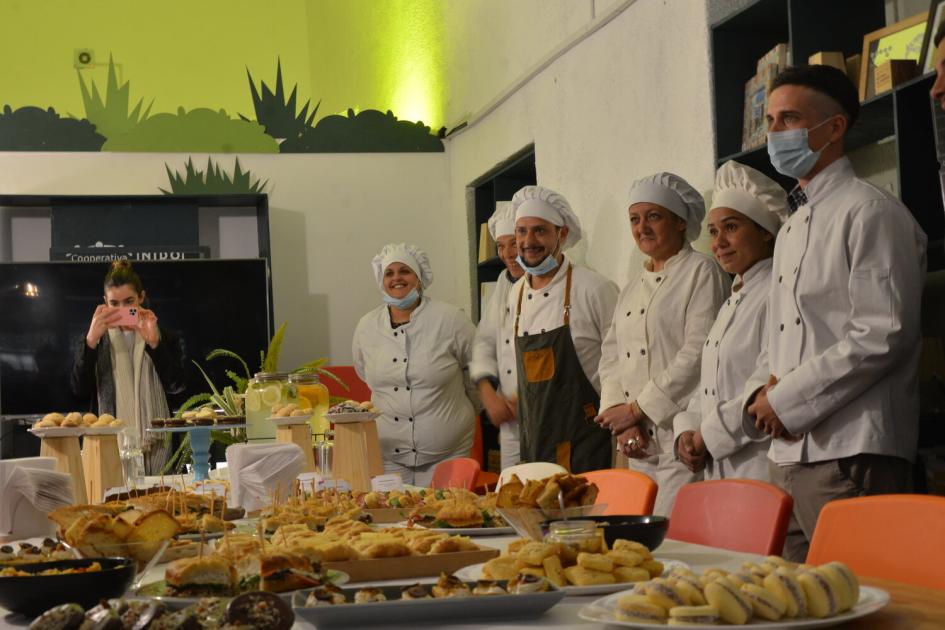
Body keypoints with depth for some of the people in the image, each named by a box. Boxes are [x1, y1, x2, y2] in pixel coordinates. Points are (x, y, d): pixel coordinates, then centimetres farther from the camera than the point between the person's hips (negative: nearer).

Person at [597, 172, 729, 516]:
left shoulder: (702, 272, -3)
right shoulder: (632, 289, 19)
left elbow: (698, 353, -13)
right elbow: (611, 359, 15)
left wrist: (637, 408, -11)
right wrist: (622, 420, -2)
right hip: (641, 443, 7)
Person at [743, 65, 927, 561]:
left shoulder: (870, 212, -6)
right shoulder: (792, 228, 21)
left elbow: (883, 337, -16)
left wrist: (786, 399, -13)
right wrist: (761, 391, 4)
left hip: (851, 460, -8)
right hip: (790, 455, 8)